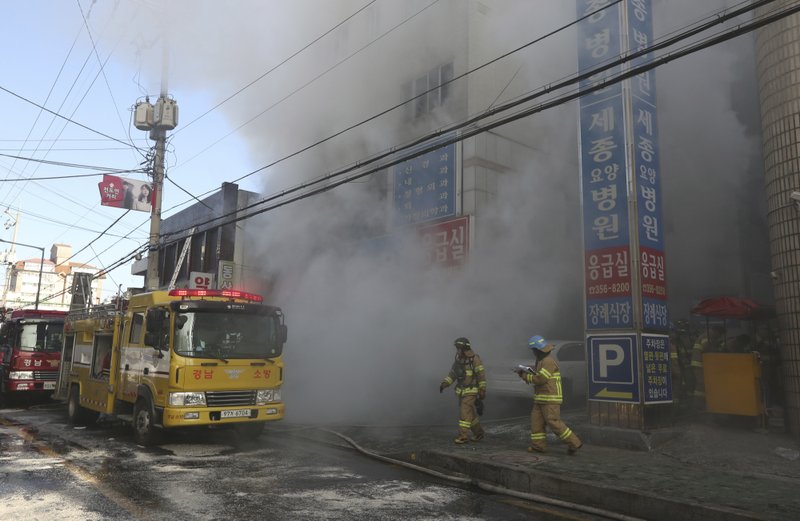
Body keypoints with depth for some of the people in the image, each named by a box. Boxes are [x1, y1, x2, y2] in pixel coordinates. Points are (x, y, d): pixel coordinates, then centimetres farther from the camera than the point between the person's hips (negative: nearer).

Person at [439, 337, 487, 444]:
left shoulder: (475, 359, -17)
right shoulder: (458, 359, 4)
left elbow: (481, 375, -14)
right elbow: (452, 374, 7)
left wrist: (483, 391, -13)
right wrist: (444, 384, -6)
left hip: (471, 391, -7)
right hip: (462, 391, 7)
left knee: (464, 413, -12)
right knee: (470, 413, 13)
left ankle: (463, 436, -7)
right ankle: (479, 433, 27)